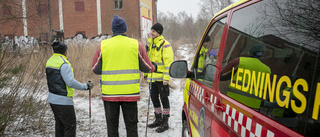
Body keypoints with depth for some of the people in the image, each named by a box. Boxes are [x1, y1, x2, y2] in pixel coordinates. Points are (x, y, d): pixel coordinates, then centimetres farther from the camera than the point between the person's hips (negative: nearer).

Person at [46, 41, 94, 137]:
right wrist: (86, 86, -17)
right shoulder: (63, 63, -19)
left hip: (53, 99, 9)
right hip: (63, 101, -9)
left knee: (60, 124, 19)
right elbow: (71, 82, -25)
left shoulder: (50, 61, 10)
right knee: (70, 125, 0)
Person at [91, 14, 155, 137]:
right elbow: (147, 68, 4)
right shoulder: (136, 44, -2)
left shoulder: (103, 45, -2)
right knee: (131, 127, 12)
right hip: (130, 93, 0)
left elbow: (95, 69, 4)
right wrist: (154, 68, 27)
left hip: (109, 93, 1)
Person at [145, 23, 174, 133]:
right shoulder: (151, 43, 13)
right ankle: (158, 119, 31)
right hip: (153, 77, 8)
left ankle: (165, 123, 14)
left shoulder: (165, 45, -12)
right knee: (154, 98, 15)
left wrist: (166, 77, -21)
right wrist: (146, 73, 18)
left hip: (161, 78, -8)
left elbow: (168, 62, -17)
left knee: (164, 99, 2)